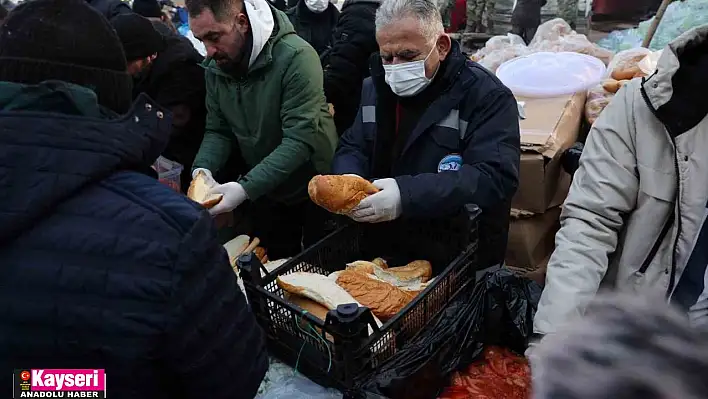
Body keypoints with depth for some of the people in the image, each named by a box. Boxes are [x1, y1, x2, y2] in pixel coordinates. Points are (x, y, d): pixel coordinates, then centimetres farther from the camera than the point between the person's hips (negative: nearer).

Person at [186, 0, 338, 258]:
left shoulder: (296, 57, -26)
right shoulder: (215, 68, -5)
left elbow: (300, 140, -31)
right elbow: (217, 130, 1)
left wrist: (246, 187, -37)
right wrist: (203, 168, -19)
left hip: (315, 188, -5)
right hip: (265, 193, 6)